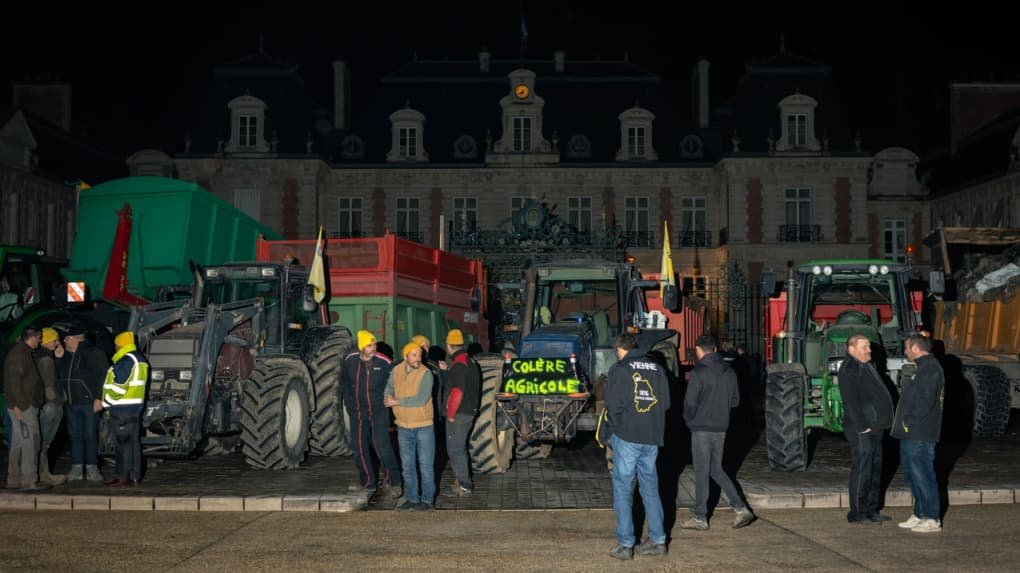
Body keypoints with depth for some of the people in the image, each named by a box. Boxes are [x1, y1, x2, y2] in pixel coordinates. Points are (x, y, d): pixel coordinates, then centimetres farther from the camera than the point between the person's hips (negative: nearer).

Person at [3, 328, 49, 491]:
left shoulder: (23, 352, 19)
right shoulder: (18, 354, -13)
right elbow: (14, 380, -21)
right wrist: (18, 404, -24)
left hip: (25, 405, 11)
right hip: (22, 406, -11)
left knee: (19, 443, 12)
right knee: (31, 442, -11)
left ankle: (14, 480, 16)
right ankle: (29, 481, -11)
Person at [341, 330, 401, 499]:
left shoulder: (383, 362, -13)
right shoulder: (350, 361, -2)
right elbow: (344, 383, 14)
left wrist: (386, 402, -5)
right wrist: (349, 404, 11)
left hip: (379, 413, -4)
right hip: (358, 413, 4)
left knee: (382, 446, -10)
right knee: (359, 448, 10)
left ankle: (393, 482, 3)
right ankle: (367, 483, 24)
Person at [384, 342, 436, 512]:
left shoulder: (425, 373, -15)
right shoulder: (396, 371, 1)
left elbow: (422, 399, -25)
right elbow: (389, 389, 19)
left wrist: (397, 402, -18)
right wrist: (389, 399, -3)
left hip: (423, 426, -5)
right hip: (403, 426, 5)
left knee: (426, 464, 0)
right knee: (407, 465, 12)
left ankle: (427, 499, 10)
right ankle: (412, 498, 23)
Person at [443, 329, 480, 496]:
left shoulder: (458, 365, -18)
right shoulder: (470, 361, 13)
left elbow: (456, 392, -25)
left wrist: (450, 414, -16)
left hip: (459, 414, -10)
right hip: (469, 412, 10)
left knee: (455, 449, -5)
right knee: (460, 448, 19)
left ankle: (464, 486, -4)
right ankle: (463, 481, 26)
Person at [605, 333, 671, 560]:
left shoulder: (619, 369, -6)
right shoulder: (657, 368, 9)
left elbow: (613, 404, -11)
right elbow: (665, 402, 8)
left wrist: (616, 426, 5)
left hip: (627, 437, -5)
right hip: (653, 438, 5)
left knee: (622, 488, 2)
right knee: (650, 486, 14)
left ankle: (626, 544, 1)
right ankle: (657, 540, 16)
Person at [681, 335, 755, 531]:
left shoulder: (699, 372, -14)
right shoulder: (729, 371, 7)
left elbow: (690, 402, -15)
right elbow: (735, 401, 12)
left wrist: (689, 419, 3)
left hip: (702, 429, -6)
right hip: (721, 428, 6)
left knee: (701, 472, 2)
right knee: (716, 470, 17)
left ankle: (700, 518, 10)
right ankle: (741, 509, 9)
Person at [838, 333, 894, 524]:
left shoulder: (866, 367, 19)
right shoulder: (849, 369, -13)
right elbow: (851, 401, -20)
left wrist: (879, 423, 17)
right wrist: (862, 426, -22)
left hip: (874, 429, 10)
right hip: (862, 430, -10)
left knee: (875, 470, 14)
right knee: (862, 470, -7)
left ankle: (871, 510, 23)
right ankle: (858, 513, -1)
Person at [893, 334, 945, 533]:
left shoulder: (930, 368, -14)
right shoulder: (923, 368, 20)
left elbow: (926, 401, -22)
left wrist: (909, 421, -18)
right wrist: (904, 423, 15)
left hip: (920, 435, -11)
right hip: (911, 434, 11)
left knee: (922, 475, -7)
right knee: (911, 474, 15)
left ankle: (932, 520, -2)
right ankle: (919, 515, 22)